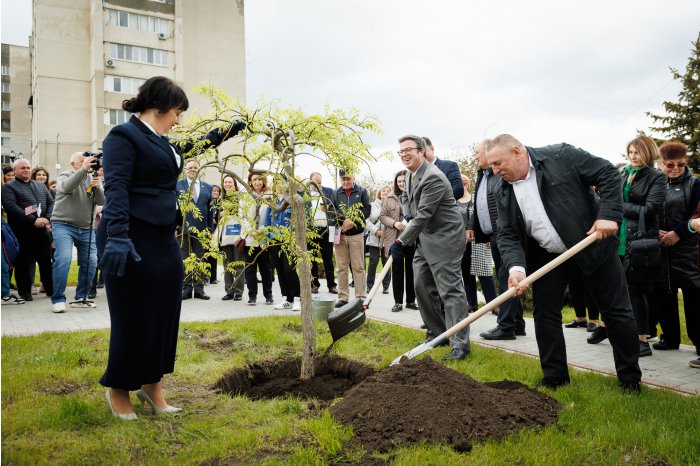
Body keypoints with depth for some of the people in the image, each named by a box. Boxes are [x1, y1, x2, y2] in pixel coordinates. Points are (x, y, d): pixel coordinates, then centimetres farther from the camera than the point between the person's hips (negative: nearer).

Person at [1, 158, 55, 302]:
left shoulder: (41, 185, 20)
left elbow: (51, 202, 14)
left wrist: (47, 218, -6)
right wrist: (33, 220, -19)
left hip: (43, 229, 4)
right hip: (22, 232, -4)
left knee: (46, 260, 8)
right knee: (24, 262, 0)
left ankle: (50, 289, 18)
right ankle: (25, 292, 9)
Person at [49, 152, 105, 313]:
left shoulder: (92, 179, 12)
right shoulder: (65, 176, 1)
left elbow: (101, 202, 0)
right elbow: (67, 186, -24)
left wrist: (98, 187, -20)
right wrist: (84, 169, -34)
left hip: (86, 228, 5)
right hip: (64, 225, -5)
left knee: (90, 263, 1)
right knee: (64, 259, -19)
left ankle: (81, 298, 14)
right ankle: (58, 299, -10)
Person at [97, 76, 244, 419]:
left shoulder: (162, 142, 17)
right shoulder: (124, 136, -8)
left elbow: (193, 146, 38)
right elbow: (115, 187, -20)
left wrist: (227, 132, 39)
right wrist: (117, 236, -29)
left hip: (163, 239, 9)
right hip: (132, 240, -9)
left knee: (165, 314, 10)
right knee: (133, 317, 0)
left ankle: (152, 384, 25)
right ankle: (118, 389, 20)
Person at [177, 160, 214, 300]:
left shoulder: (207, 187, 11)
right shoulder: (177, 185, 5)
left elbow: (210, 210, 10)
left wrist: (210, 229, 5)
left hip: (201, 229, 2)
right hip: (183, 229, -2)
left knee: (200, 260, 6)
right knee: (185, 260, 4)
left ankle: (199, 289, 12)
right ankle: (186, 288, 10)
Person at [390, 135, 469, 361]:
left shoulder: (433, 177, -21)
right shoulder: (410, 175, 11)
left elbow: (423, 215, -24)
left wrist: (401, 241, -22)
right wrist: (408, 222, 12)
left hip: (444, 239, -10)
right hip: (424, 240, 10)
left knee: (450, 290, -9)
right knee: (422, 288, 13)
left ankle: (460, 344, -5)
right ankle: (438, 333, 25)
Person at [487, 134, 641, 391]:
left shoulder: (561, 156, -15)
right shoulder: (503, 193, -2)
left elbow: (608, 173, -11)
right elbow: (506, 235, -6)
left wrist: (609, 215, -22)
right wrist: (516, 266, -23)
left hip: (592, 243, -3)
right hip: (546, 256, 4)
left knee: (617, 311, 6)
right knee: (545, 314, 4)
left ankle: (630, 377, 23)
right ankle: (555, 376, 20)